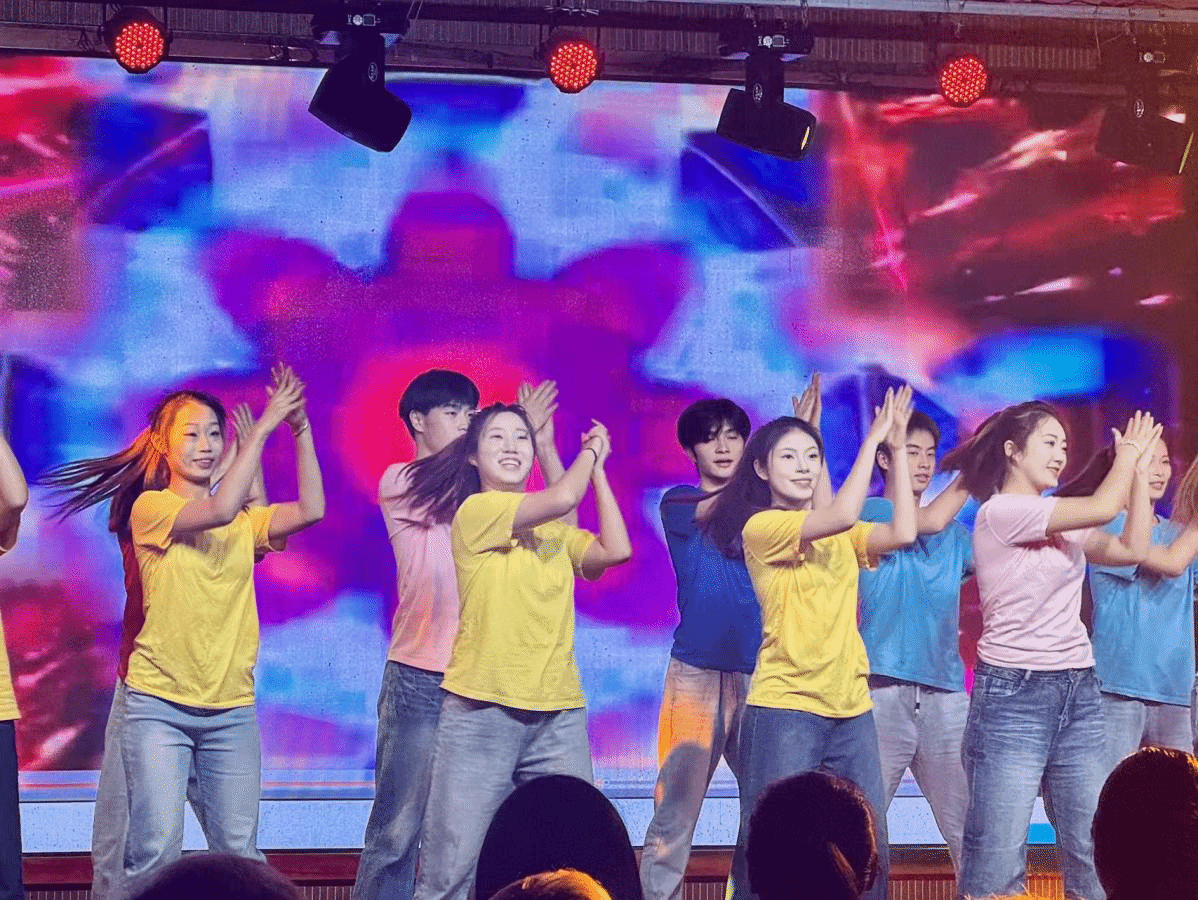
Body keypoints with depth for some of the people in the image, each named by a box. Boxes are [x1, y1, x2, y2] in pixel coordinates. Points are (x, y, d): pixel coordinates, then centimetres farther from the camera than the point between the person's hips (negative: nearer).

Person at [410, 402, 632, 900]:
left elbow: (616, 549, -1)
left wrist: (597, 467, 6)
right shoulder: (475, 512, -4)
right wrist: (588, 452, 5)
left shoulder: (555, 531, 16)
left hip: (560, 714, 5)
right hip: (481, 709, -5)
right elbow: (562, 498, -15)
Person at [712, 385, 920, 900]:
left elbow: (902, 532, -2)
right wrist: (872, 439, -14)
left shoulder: (842, 538, 15)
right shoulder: (761, 527, -6)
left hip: (852, 709, 7)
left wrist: (897, 449, -3)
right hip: (784, 709, -7)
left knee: (869, 851, 7)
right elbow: (841, 515, -20)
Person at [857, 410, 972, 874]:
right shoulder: (869, 513, 4)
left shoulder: (955, 535, 18)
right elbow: (930, 520, -11)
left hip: (945, 692, 4)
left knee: (970, 829, -2)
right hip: (884, 691, -4)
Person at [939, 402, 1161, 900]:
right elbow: (1102, 507, -15)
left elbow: (1131, 549, 5)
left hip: (1078, 692, 8)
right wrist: (1127, 452, 1)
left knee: (1093, 849, 5)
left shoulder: (1064, 522, 14)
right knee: (998, 857, -8)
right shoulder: (1000, 513, -10)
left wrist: (1139, 469, 7)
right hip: (1014, 693, -8)